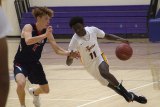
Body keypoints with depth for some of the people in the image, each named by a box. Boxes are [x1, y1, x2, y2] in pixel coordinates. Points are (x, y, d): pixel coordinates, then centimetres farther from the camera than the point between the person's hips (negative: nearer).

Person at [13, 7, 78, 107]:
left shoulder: (47, 32, -6)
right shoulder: (28, 27, -22)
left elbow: (57, 49, -4)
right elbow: (28, 41, -43)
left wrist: (69, 53, -21)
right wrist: (45, 35, -48)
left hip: (34, 63, 6)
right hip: (21, 62, -6)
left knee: (46, 90, 14)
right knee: (21, 83, -35)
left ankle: (34, 93, 51)